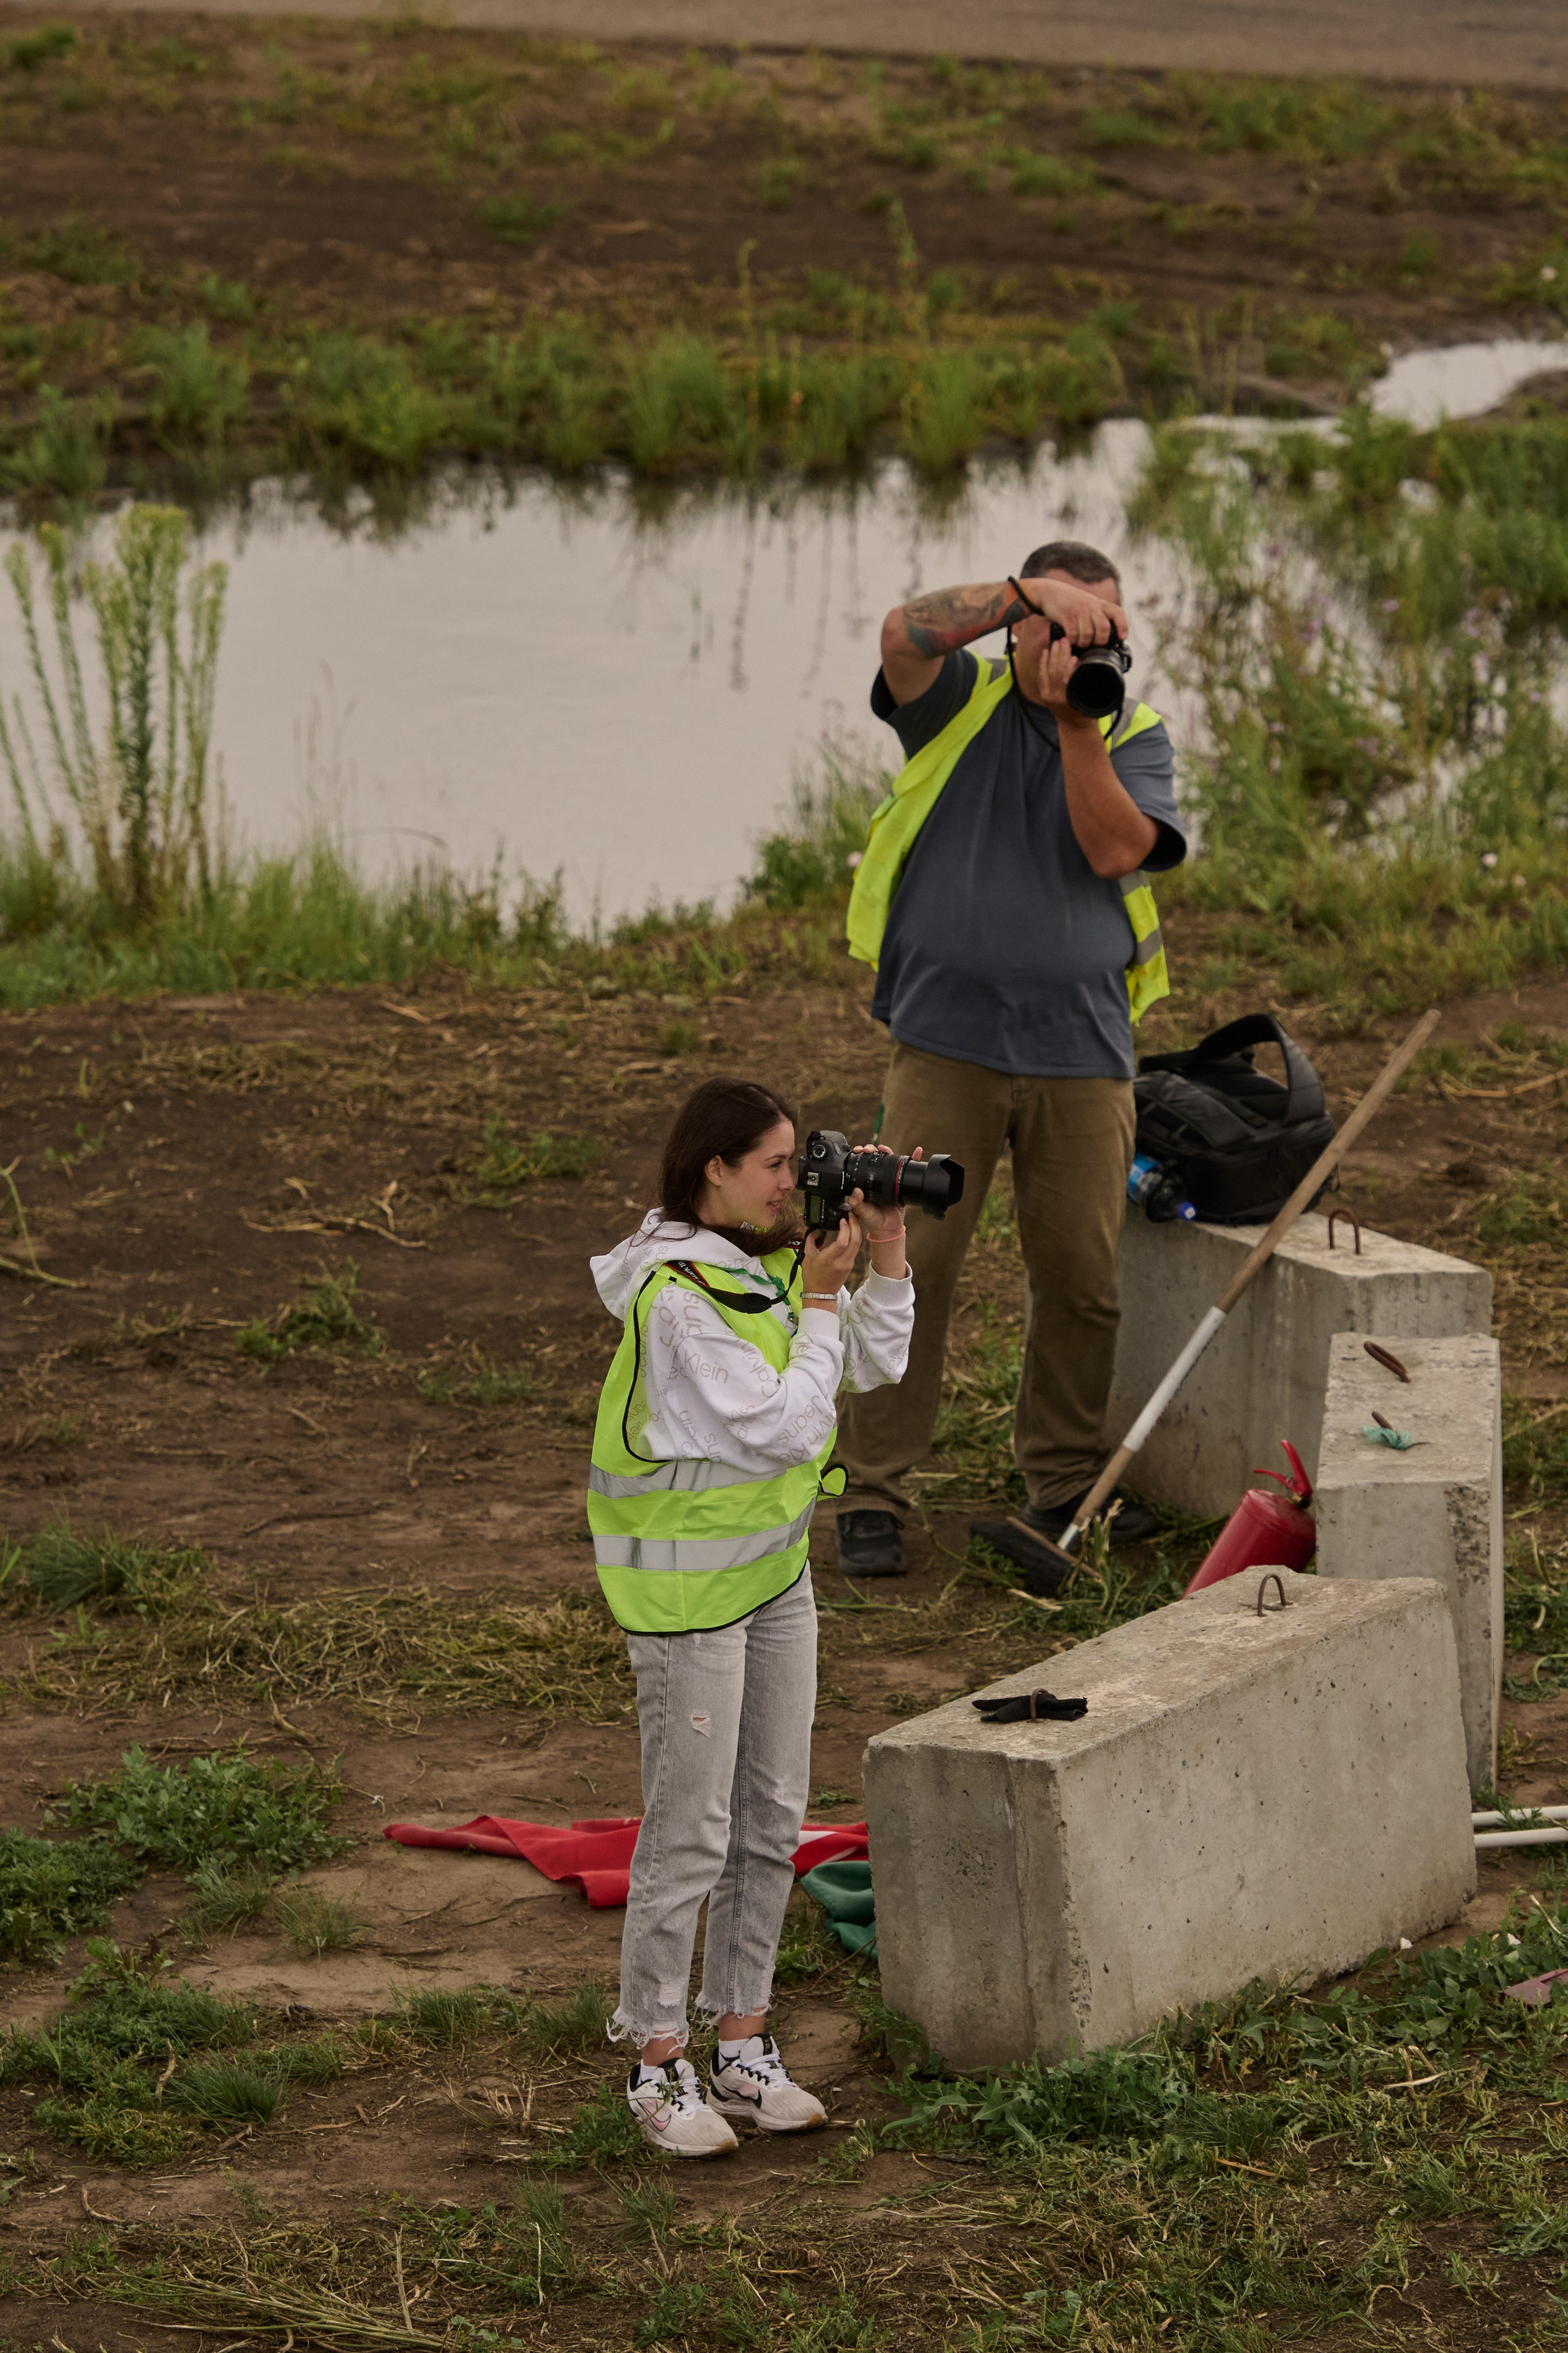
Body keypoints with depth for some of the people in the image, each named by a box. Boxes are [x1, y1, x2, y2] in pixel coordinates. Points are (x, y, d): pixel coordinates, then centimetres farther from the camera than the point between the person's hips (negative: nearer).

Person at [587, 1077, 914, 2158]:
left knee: (772, 1820, 12)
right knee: (689, 1830, -3)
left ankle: (743, 2044, 22)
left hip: (775, 1563, 9)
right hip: (685, 1578, -9)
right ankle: (660, 2068, 8)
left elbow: (874, 1366, 12)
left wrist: (887, 1252, 0)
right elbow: (784, 1428, -23)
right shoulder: (678, 1297, -23)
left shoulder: (767, 1261, 5)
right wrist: (821, 1300, -17)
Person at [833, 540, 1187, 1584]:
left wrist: (1078, 723, -17)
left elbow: (1117, 850, -9)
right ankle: (873, 1491, 3)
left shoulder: (1134, 733, 8)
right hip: (947, 1041, -2)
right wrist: (1027, 593, -26)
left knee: (1083, 1279, 6)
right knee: (909, 1266, -4)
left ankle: (1066, 1480, 21)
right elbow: (906, 633, -16)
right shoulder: (965, 701, 5)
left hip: (1082, 1049, 2)